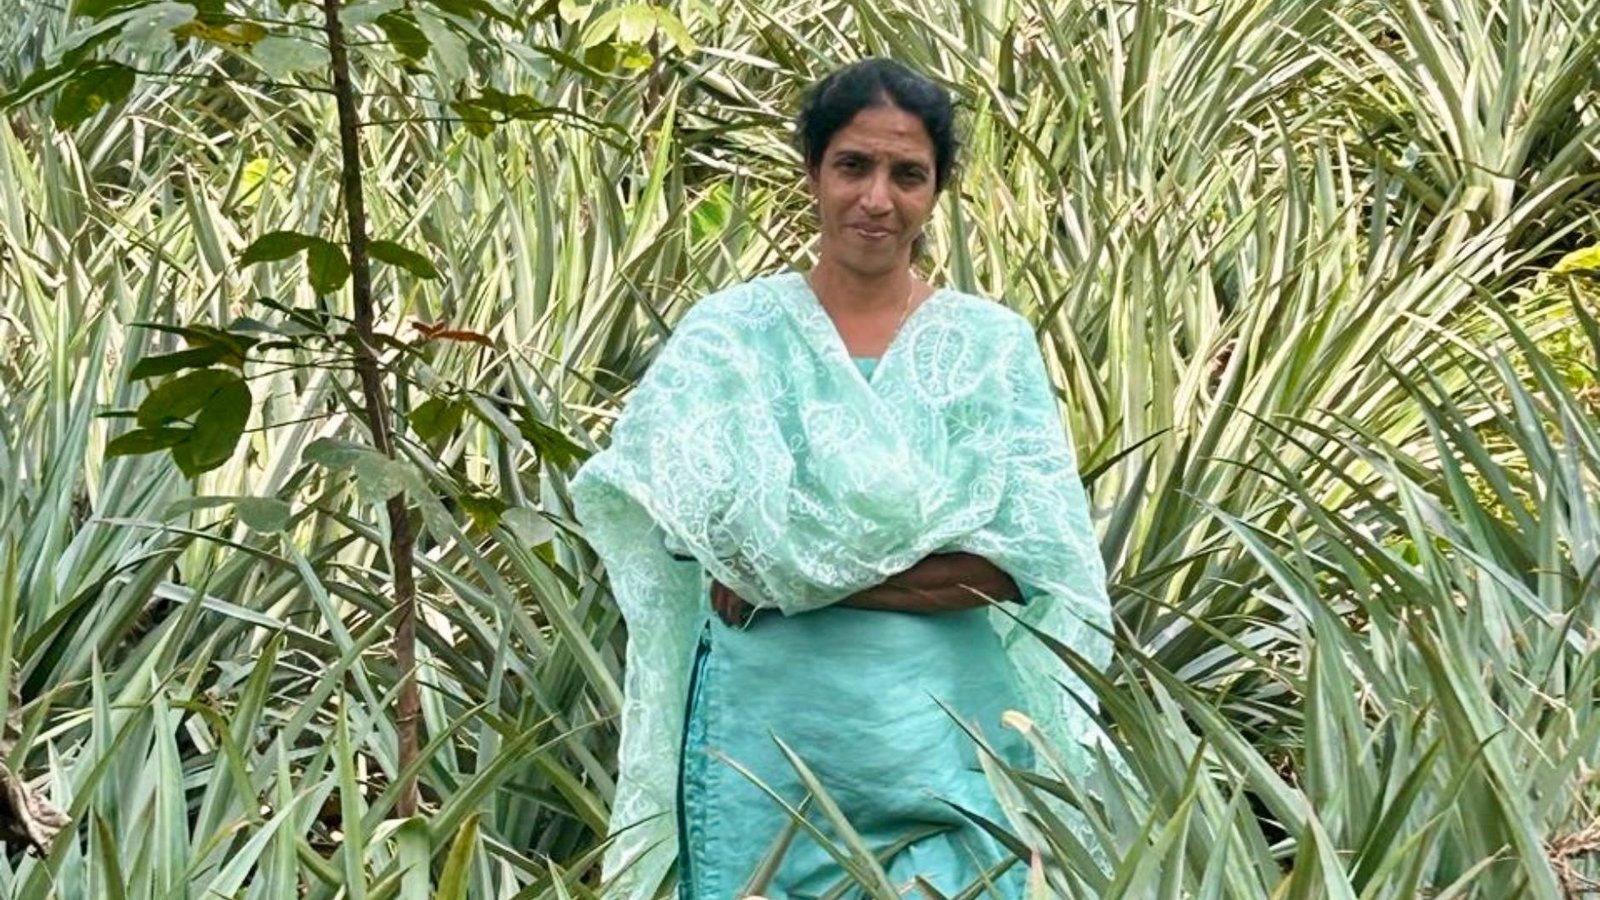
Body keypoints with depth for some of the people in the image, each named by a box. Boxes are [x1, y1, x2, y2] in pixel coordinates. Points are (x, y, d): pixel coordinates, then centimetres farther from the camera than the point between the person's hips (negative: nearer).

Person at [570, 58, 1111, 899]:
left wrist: (801, 571, -14)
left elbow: (1033, 557, -8)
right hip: (770, 745, -1)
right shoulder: (730, 333, 1)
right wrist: (938, 565, -14)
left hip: (949, 750, 1)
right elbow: (725, 536, -12)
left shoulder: (993, 346, 4)